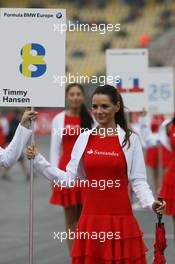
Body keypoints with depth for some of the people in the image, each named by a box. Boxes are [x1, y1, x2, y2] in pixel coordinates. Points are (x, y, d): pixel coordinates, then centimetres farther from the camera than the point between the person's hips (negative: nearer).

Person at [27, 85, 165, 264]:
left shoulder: (130, 139, -2)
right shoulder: (84, 138, 6)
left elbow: (138, 181, -2)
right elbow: (69, 178, 6)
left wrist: (151, 203, -18)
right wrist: (37, 161, 1)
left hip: (120, 218, -3)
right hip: (90, 218, 3)